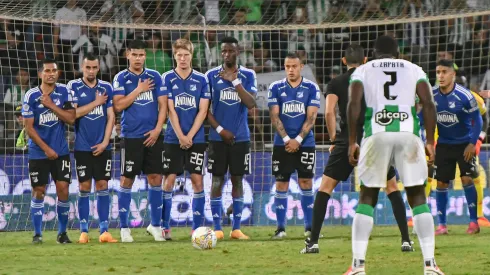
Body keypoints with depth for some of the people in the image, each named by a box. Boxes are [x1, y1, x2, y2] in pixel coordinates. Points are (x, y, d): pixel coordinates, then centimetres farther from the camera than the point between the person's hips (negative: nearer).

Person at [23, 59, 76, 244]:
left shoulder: (64, 92, -1)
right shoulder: (31, 96, -7)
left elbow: (71, 118, -8)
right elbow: (29, 127, -7)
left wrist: (51, 105, -17)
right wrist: (46, 149, -11)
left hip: (61, 151, 1)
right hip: (38, 152, -1)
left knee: (63, 189, -4)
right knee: (39, 192, 1)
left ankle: (62, 232, 7)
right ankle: (37, 233, 9)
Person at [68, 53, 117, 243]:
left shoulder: (106, 88, 6)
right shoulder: (74, 87, 0)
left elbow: (111, 116, 3)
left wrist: (105, 142, -6)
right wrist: (96, 102, -8)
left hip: (102, 146, 2)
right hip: (83, 147, -2)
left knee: (102, 186, 0)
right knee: (84, 187, -1)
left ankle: (104, 230, 1)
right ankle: (83, 231, 3)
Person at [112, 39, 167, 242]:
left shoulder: (155, 77, 8)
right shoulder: (121, 78, 1)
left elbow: (163, 105, 6)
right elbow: (118, 105, -9)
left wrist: (157, 129, -6)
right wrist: (139, 89, -10)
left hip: (152, 136, 2)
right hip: (131, 136, -2)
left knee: (155, 178, 2)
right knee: (127, 180, -1)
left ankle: (155, 225, 13)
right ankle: (124, 228, 6)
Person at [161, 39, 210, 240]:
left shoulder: (201, 80, 3)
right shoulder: (167, 79, 0)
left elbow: (202, 111, -1)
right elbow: (171, 110, -4)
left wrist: (189, 136, -10)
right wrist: (180, 136, -12)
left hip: (196, 139, 1)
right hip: (173, 138, -1)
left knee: (197, 180, -2)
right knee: (169, 179, -3)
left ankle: (197, 228, 4)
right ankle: (164, 227, 3)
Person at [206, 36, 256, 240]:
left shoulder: (248, 75, 4)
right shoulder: (211, 75, 3)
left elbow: (251, 104, -9)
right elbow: (205, 108, 2)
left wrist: (234, 81, -16)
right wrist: (220, 129, -8)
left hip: (240, 137, 1)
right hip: (218, 137, -1)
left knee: (237, 179, 3)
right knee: (217, 179, -2)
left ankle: (236, 228, 7)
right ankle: (217, 228, 0)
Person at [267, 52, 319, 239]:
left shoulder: (311, 88, 1)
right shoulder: (276, 88, 3)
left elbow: (311, 117, -4)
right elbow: (274, 116, -1)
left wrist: (298, 140, -13)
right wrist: (286, 139, -12)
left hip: (305, 144, -1)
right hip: (282, 144, 1)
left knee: (306, 184, -2)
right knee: (281, 185, -1)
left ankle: (309, 226, 4)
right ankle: (280, 227, 4)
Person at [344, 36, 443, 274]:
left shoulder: (363, 71, 16)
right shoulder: (414, 70, 18)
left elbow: (354, 104, 1)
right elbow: (428, 104, 6)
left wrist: (352, 142, 4)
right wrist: (430, 142, 8)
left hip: (377, 135, 0)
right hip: (408, 133, 0)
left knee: (367, 198, 9)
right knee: (417, 197, 8)